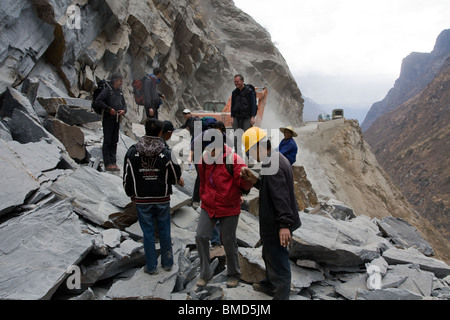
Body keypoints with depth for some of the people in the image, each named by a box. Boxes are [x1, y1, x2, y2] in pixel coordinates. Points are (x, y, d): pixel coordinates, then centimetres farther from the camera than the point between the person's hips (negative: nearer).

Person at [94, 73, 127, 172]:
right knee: (107, 141, -2)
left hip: (117, 120, 7)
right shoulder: (107, 90, -7)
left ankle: (113, 163, 13)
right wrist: (109, 109, -17)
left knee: (114, 142, 8)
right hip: (108, 119, -7)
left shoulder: (120, 92, 15)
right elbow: (98, 101, -14)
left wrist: (124, 110, -1)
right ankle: (107, 164, 0)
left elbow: (124, 104, 20)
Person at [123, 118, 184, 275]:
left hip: (142, 199, 0)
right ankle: (167, 262, 27)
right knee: (164, 230, 15)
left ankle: (151, 266, 19)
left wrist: (131, 195, 13)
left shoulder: (132, 152, -8)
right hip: (162, 199, 0)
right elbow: (175, 176, -3)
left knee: (148, 232, 10)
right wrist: (179, 180, 21)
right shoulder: (166, 153, -12)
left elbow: (127, 177, -2)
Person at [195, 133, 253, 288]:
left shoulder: (234, 159, -15)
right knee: (201, 236, -3)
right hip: (208, 207, 4)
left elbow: (245, 184, -19)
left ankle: (234, 274, 28)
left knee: (229, 242, 6)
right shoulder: (204, 160, 2)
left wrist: (246, 178, -41)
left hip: (229, 209, -4)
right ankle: (205, 272, 15)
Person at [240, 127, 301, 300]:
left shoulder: (271, 165, -24)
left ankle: (281, 295, 18)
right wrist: (254, 180, 6)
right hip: (275, 222, 11)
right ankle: (269, 285, 48)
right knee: (270, 255, 28)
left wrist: (284, 224, -33)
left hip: (276, 225, -11)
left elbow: (280, 196, -30)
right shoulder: (278, 158, 9)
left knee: (278, 261, 3)